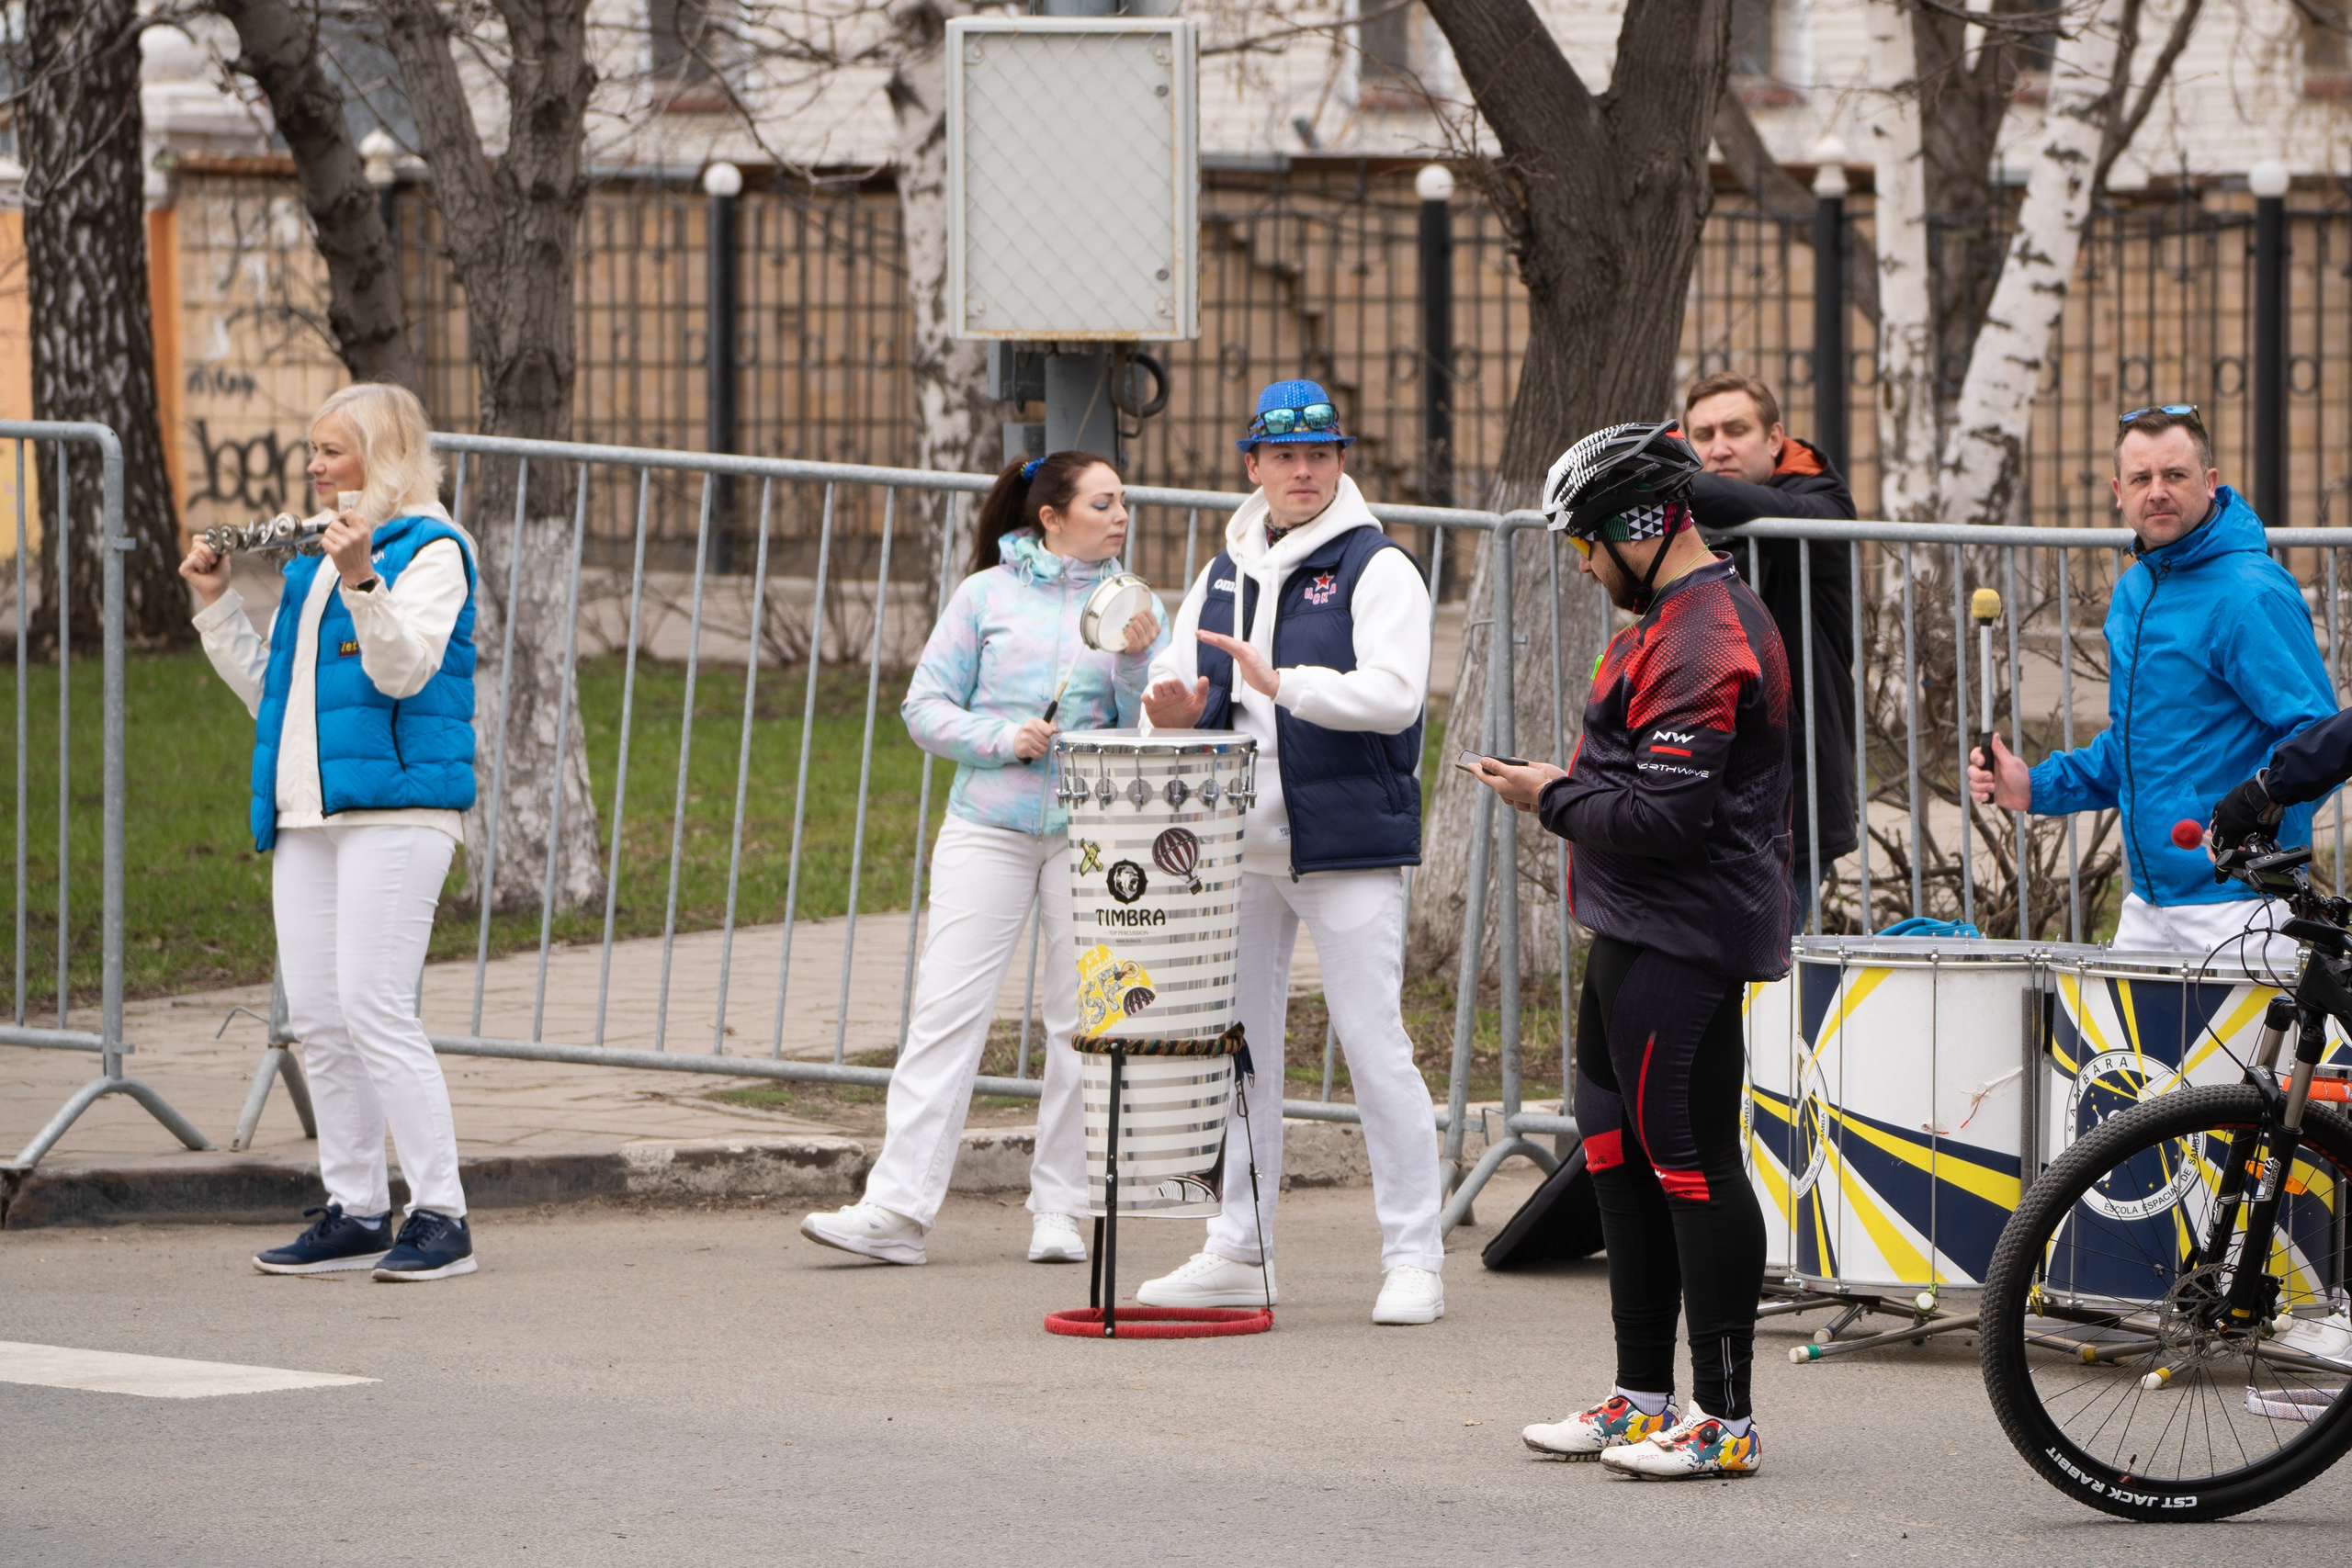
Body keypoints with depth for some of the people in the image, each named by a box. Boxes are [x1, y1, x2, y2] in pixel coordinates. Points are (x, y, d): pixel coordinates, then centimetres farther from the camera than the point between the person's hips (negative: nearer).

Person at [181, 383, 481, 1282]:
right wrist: (217, 603, 17)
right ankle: (355, 1214, 12)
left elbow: (404, 670, -17)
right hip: (307, 811, 8)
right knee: (317, 1020, 6)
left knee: (374, 1008, -14)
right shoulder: (315, 556, 21)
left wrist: (363, 582, -29)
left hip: (395, 809, -8)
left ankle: (440, 1215, -11)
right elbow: (268, 693, 24)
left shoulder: (430, 550, -3)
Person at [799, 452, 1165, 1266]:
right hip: (987, 824, -1)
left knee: (1084, 1021, 1)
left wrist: (1137, 663, -12)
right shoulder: (986, 595, 6)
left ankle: (1060, 1210, 10)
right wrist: (1001, 738, -11)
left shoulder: (1135, 606, 10)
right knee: (946, 1009, -9)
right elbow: (926, 707, 4)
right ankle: (896, 1209, -14)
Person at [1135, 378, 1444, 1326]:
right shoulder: (1223, 576, 16)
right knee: (1239, 1046, 9)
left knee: (1375, 1047, -8)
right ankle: (1240, 1253, 17)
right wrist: (1172, 706, -8)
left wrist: (1282, 683, -27)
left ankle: (1413, 1257, -4)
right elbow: (1179, 676, 16)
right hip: (1241, 847, 6)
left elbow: (1393, 694, -17)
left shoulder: (1378, 569, -4)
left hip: (1347, 847, -6)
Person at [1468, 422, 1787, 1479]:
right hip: (1635, 934, 12)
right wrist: (1574, 787, 10)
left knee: (1691, 1165, -8)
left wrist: (1554, 800, -10)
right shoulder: (1673, 620, 17)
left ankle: (1725, 1419, -5)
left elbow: (1667, 818, -23)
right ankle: (1642, 1399, 25)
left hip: (1682, 945, -12)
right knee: (1621, 1156, 17)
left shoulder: (1703, 641, -19)